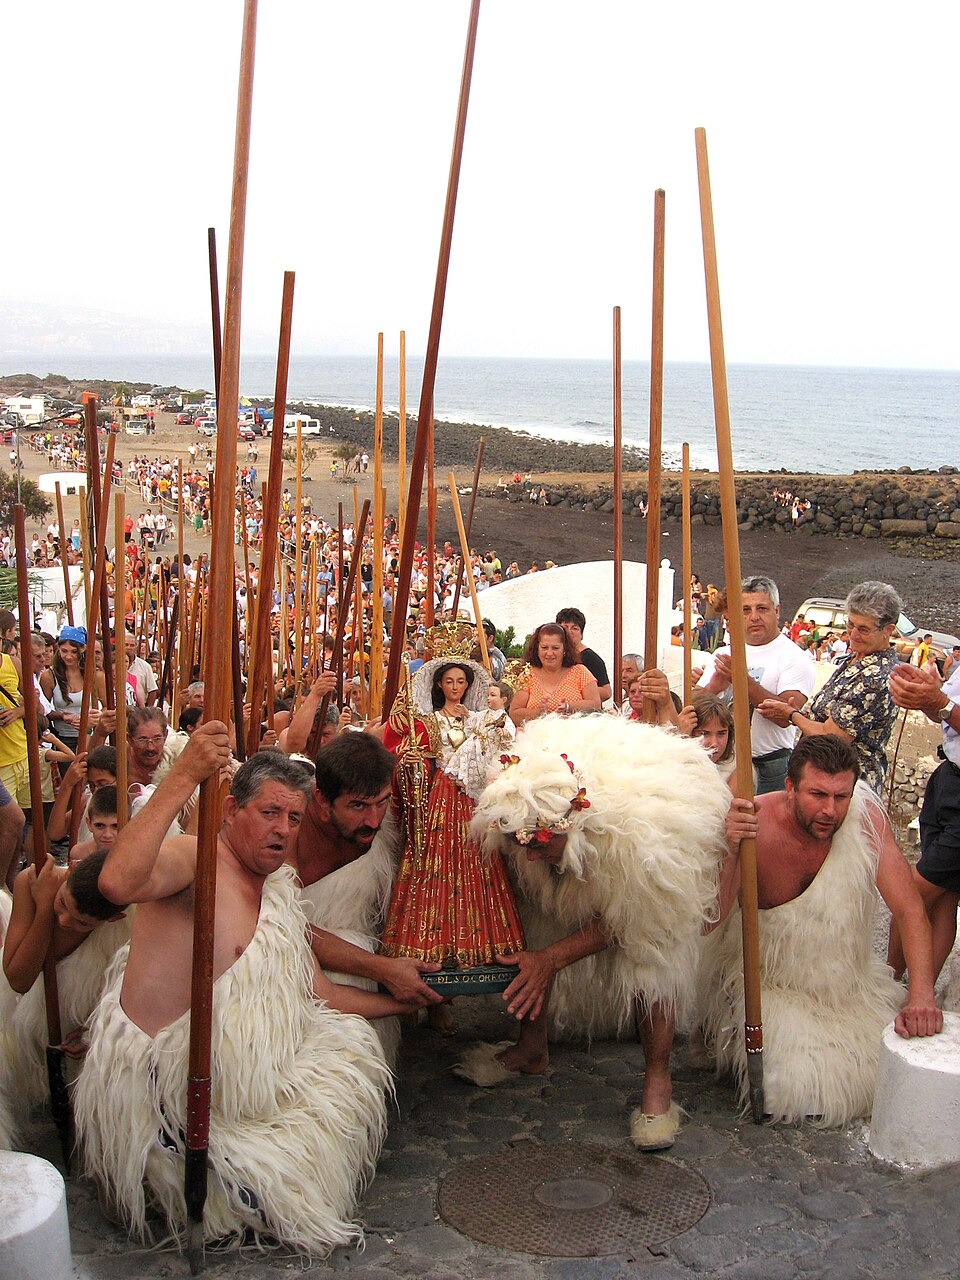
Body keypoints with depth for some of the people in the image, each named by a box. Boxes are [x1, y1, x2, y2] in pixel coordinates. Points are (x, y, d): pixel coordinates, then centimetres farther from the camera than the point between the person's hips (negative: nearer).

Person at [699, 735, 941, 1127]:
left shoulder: (865, 816, -19)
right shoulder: (753, 824, -25)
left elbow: (909, 910, -19)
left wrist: (921, 996, -31)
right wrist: (730, 851, -45)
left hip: (846, 976, 3)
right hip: (766, 982, -3)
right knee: (793, 1086, -16)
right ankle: (731, 1040, 14)